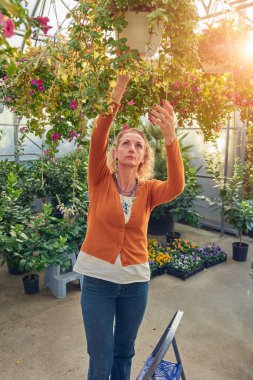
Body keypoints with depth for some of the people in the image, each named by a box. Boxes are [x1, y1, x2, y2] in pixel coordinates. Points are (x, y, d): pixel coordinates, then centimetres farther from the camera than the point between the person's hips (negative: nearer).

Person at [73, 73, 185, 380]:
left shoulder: (149, 190, -2)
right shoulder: (100, 181, -5)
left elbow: (176, 187, -23)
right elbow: (97, 139, -21)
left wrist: (170, 138, -37)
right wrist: (117, 93, -29)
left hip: (136, 280, 2)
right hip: (98, 278, -2)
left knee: (124, 353, 20)